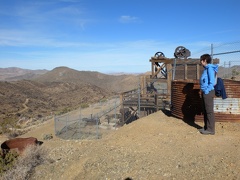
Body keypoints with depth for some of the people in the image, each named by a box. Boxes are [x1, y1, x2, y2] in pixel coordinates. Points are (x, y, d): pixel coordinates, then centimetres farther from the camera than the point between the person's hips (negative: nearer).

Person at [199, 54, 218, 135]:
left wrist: (206, 91, -17)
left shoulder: (210, 68, -12)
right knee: (205, 111, 14)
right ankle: (206, 127, 23)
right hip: (205, 92, 9)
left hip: (208, 93, -9)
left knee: (209, 111, -4)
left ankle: (211, 129, 3)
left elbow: (212, 82, -18)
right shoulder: (206, 68, 15)